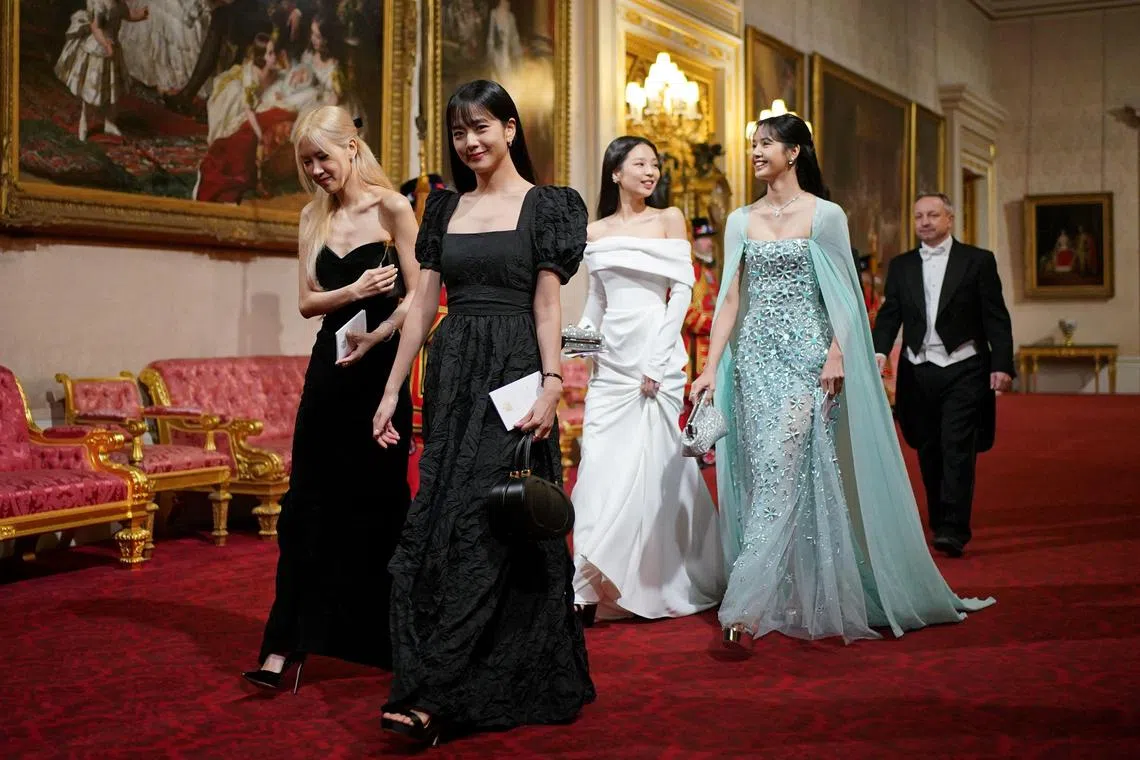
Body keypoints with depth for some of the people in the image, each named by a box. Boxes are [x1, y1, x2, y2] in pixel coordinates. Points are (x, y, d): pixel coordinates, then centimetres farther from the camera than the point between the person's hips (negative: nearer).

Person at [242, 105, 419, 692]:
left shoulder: (391, 208, -4)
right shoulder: (313, 217, 12)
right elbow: (308, 301, 5)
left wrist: (373, 338, -20)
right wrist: (353, 291, -13)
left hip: (380, 368, -4)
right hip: (328, 368, 4)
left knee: (378, 503, 5)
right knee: (307, 503, 0)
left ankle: (386, 639, 21)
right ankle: (286, 642, 3)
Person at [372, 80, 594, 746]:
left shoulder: (543, 205, 0)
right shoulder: (446, 208, 14)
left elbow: (547, 304, -6)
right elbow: (424, 304, 12)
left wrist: (552, 385, -17)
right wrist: (392, 390, 8)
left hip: (512, 373, -5)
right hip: (452, 374, 6)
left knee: (480, 524, -8)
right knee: (443, 519, 3)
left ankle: (435, 696, -9)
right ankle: (485, 681, 13)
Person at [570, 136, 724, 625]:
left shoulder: (668, 219, 3)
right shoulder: (595, 232, 12)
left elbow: (682, 290, -4)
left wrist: (656, 363, -11)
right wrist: (580, 334, -4)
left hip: (656, 358, -3)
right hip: (610, 363, 3)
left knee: (652, 465, -2)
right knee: (601, 466, -2)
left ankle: (655, 582, 11)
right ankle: (591, 588, 1)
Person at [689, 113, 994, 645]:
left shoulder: (825, 216, 0)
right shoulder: (740, 221, 12)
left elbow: (843, 296, -2)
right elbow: (730, 299, 10)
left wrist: (836, 355, -14)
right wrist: (711, 367, 3)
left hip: (804, 354, -5)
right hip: (754, 355, 5)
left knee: (782, 471, -13)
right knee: (766, 476, 4)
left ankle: (745, 606, -18)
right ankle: (788, 600, 14)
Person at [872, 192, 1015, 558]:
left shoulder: (978, 261, 3)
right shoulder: (901, 266, 12)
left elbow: (996, 318, 0)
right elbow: (889, 314, 5)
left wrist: (1002, 365, -9)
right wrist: (880, 352, -13)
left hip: (963, 371, -3)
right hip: (917, 373, 4)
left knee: (957, 449, -10)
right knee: (929, 453, 9)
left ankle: (954, 530, -10)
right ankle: (938, 524, 20)